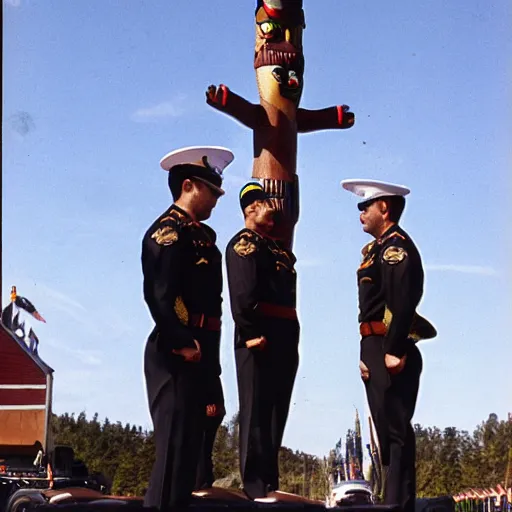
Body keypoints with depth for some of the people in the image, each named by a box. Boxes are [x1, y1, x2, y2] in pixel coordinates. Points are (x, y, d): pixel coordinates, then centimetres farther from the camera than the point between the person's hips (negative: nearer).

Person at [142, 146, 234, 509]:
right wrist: (182, 343, -22)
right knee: (176, 441, -9)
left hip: (199, 352, 10)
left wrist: (208, 354, 13)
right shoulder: (169, 230, -10)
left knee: (191, 439, 13)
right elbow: (159, 294, -21)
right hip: (177, 353, -10)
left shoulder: (200, 234, 19)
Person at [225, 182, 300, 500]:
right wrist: (251, 334, -23)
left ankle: (271, 484, 18)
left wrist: (291, 340, 17)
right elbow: (243, 294, -17)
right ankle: (256, 489, -4)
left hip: (285, 337, 9)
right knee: (257, 413, -6)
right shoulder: (244, 243, -5)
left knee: (276, 413, 11)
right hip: (261, 337, -9)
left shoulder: (276, 248, 24)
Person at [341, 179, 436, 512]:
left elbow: (403, 303, -21)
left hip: (391, 351, -10)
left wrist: (394, 351, -24)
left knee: (397, 430, -7)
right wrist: (367, 354, 13)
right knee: (387, 431, 12)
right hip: (377, 350, 10)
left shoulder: (397, 245, -9)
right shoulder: (379, 248, 20)